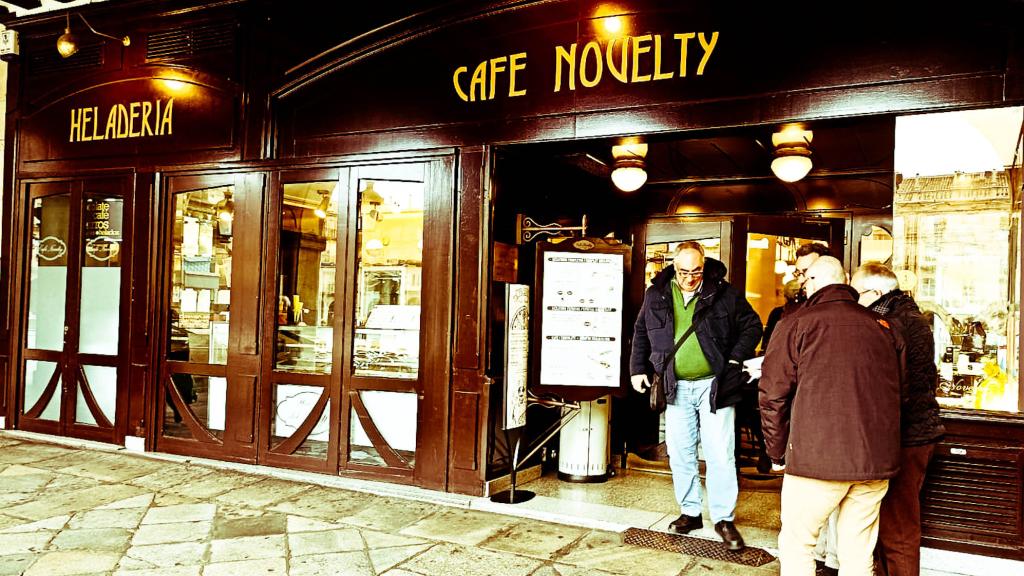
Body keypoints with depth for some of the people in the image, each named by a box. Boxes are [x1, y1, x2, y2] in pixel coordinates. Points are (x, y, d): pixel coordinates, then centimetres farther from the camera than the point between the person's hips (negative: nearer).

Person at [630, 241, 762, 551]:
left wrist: (735, 359, -9)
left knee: (720, 455, 0)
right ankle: (690, 512, 25)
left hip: (714, 385, -3)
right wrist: (638, 369, 10)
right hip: (676, 387, 3)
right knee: (680, 454, 10)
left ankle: (724, 519, 13)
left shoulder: (724, 293, -5)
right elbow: (640, 333, 15)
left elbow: (752, 326, 2)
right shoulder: (656, 295, 3)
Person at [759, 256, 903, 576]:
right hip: (877, 461, 4)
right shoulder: (884, 327, 10)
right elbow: (899, 391, 14)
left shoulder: (796, 324, -3)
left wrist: (777, 453, 7)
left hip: (816, 457, -4)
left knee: (796, 545, 11)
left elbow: (772, 396, -4)